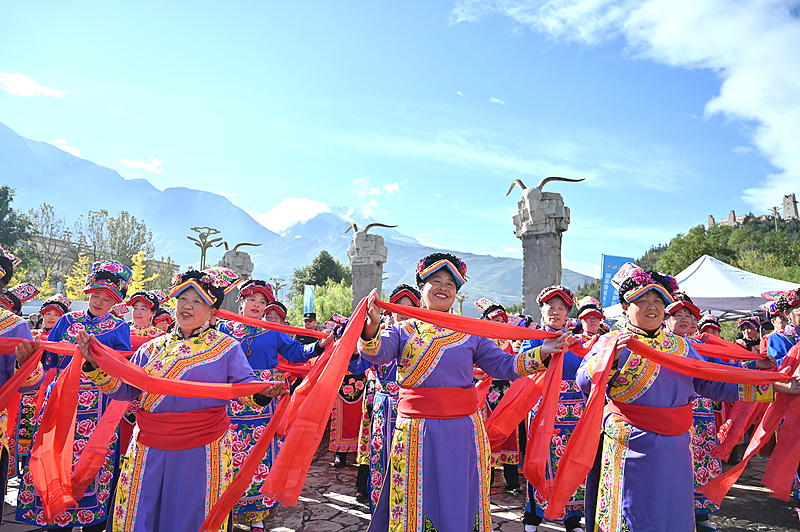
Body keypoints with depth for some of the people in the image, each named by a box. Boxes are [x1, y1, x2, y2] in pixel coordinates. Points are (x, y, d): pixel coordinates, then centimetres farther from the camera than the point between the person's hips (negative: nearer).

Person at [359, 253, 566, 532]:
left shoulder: (470, 333, 9)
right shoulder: (403, 330, 5)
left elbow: (503, 365, 8)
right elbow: (375, 352, -11)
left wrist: (540, 354, -6)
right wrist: (373, 325, -31)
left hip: (463, 430, 2)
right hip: (417, 432, -1)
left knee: (459, 500, 10)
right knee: (417, 501, 7)